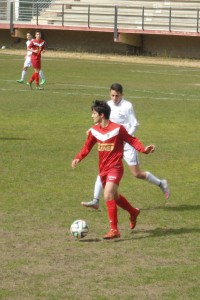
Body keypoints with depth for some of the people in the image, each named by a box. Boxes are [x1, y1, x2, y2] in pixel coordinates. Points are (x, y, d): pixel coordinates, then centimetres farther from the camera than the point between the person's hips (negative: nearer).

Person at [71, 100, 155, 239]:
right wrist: (78, 158, -5)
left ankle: (114, 230, -18)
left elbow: (132, 140, -6)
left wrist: (144, 149, -21)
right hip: (103, 169, 7)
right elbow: (87, 147, 11)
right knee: (114, 196, 20)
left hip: (115, 168, -7)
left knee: (108, 195, -22)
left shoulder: (118, 129, -13)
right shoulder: (94, 130, 3)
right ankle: (133, 212, 48)